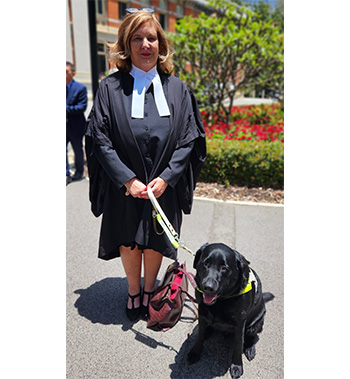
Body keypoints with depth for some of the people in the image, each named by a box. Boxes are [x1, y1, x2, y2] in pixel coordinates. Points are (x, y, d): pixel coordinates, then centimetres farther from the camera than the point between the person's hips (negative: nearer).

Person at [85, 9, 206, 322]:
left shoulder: (177, 89, 0)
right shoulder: (110, 88, -4)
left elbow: (189, 139, -2)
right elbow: (99, 140, -7)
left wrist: (165, 178, -13)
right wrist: (128, 180, -15)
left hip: (164, 186, 1)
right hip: (124, 186, 0)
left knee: (154, 242, 14)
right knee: (129, 241, 14)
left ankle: (149, 290, 38)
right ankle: (134, 292, 38)